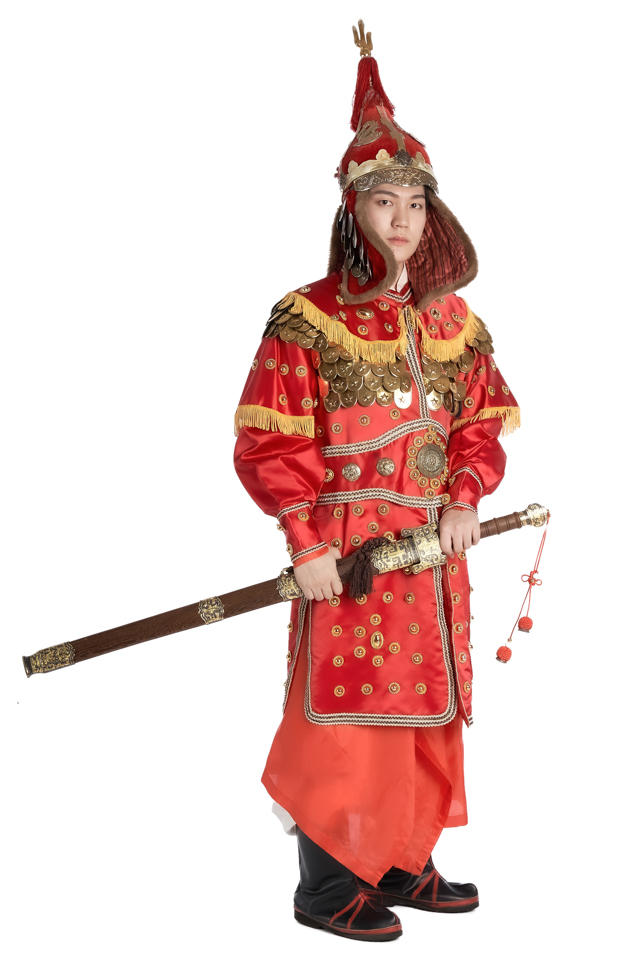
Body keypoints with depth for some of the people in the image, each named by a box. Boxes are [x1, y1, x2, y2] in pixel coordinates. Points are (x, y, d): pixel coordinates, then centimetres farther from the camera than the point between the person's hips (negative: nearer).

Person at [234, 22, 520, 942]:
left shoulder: (451, 320, 9)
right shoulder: (307, 320, -8)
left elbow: (483, 423, 14)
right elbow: (266, 445, -10)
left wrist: (465, 499, -3)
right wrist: (306, 542, -16)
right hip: (346, 552, -6)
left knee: (429, 708, 13)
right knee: (345, 711, -1)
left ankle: (406, 859, 30)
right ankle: (329, 884, 15)